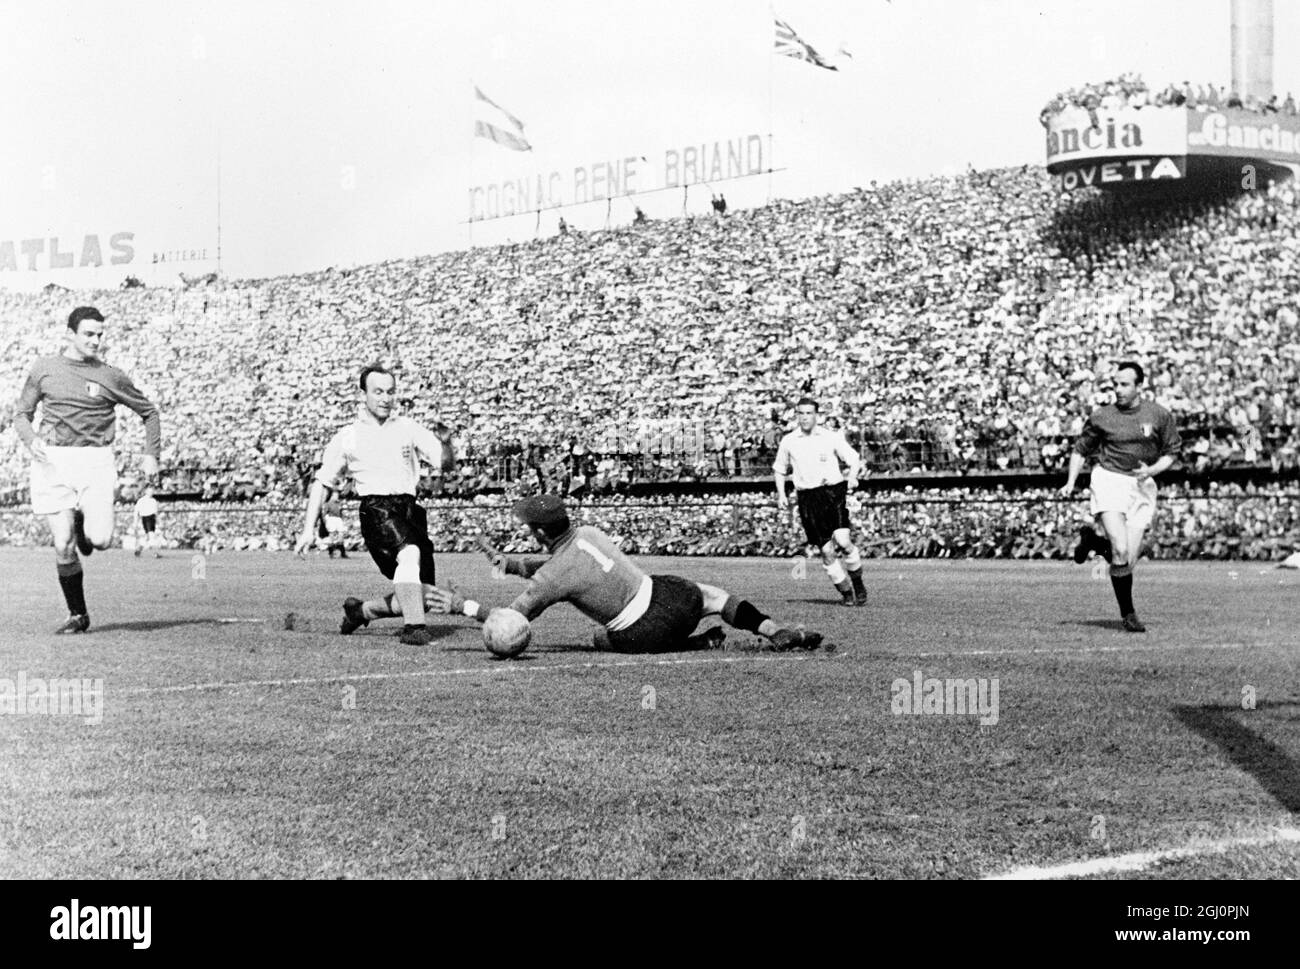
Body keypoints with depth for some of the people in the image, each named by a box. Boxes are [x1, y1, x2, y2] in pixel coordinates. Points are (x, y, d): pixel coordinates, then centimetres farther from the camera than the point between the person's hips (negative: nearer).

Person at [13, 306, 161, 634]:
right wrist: (31, 439, -6)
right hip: (52, 462, 0)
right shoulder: (44, 368, 8)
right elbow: (22, 414, 15)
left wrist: (151, 455, 4)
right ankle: (78, 615, 13)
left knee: (100, 540, -17)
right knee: (63, 547, -6)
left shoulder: (110, 377, 6)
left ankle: (85, 524, 20)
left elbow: (149, 412, 16)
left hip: (95, 462, 0)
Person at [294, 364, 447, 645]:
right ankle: (414, 626, -34)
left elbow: (444, 462, 5)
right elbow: (322, 483, 16)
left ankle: (359, 611, 24)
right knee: (410, 553, -35)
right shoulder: (346, 438, 11)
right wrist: (309, 530, 9)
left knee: (421, 597, 0)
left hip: (409, 510, 4)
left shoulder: (408, 429, 15)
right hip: (376, 509, -4)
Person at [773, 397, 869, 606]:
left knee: (842, 540, -20)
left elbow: (854, 460, 8)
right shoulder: (788, 442, 9)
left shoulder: (831, 437, 4)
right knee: (826, 550, -4)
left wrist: (852, 477, -12)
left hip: (834, 491, -2)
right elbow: (779, 470, 23)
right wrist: (781, 494, 10)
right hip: (808, 499, 2)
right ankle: (846, 592, 9)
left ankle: (858, 584, 0)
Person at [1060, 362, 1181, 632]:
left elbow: (1172, 452, 10)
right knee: (1120, 551, -19)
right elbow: (1081, 449, 13)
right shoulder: (1102, 417, 1)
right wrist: (1070, 483, 2)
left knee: (1129, 559, -2)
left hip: (1142, 487, 2)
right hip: (1109, 480, -2)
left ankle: (1091, 540, 28)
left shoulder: (1158, 415, 2)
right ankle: (1127, 612, 0)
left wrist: (1152, 470, -9)